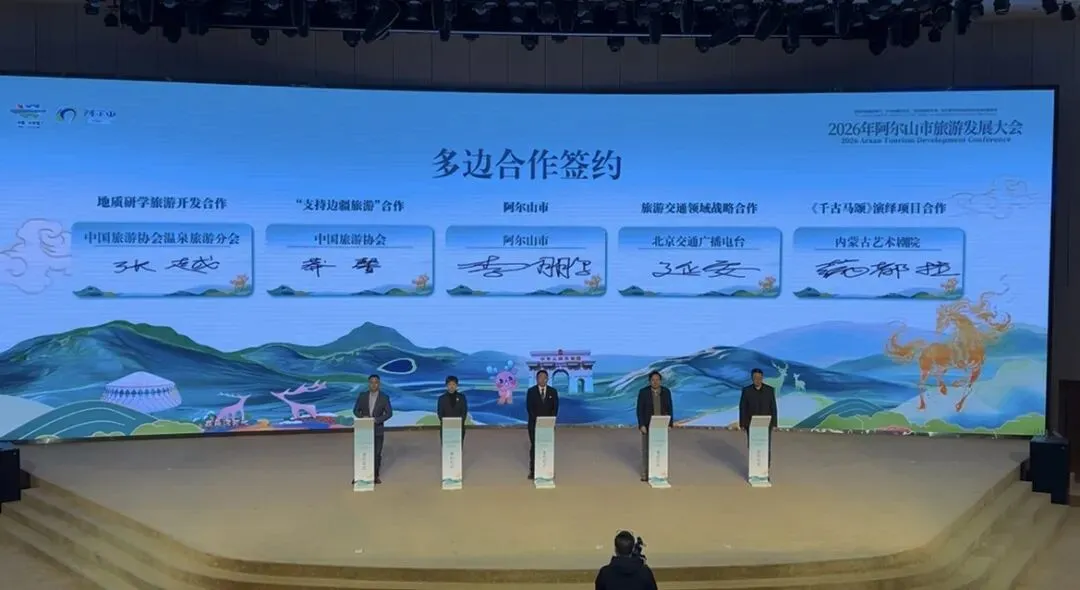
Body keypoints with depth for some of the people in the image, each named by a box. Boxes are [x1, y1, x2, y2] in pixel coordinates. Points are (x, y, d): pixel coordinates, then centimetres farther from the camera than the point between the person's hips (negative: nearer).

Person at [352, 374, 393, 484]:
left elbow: (389, 413, -6)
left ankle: (375, 475, 17)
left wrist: (377, 419, -20)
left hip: (378, 429, 0)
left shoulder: (384, 397, -3)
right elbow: (356, 410, 4)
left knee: (377, 453, 6)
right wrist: (362, 417, -16)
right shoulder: (362, 395, 1)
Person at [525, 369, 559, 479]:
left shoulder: (553, 391, 3)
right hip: (534, 423, -1)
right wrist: (537, 420, -15)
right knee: (534, 447, 0)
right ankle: (533, 470, 3)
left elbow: (555, 407, 1)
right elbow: (529, 407, -5)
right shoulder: (531, 391, -1)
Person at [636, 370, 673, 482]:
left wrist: (669, 424, -6)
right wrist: (641, 425, -15)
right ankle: (645, 473, 12)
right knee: (646, 448, 2)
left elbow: (669, 409, 0)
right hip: (648, 424, -2)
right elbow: (640, 410, -9)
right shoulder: (643, 392, -9)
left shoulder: (666, 391, -3)